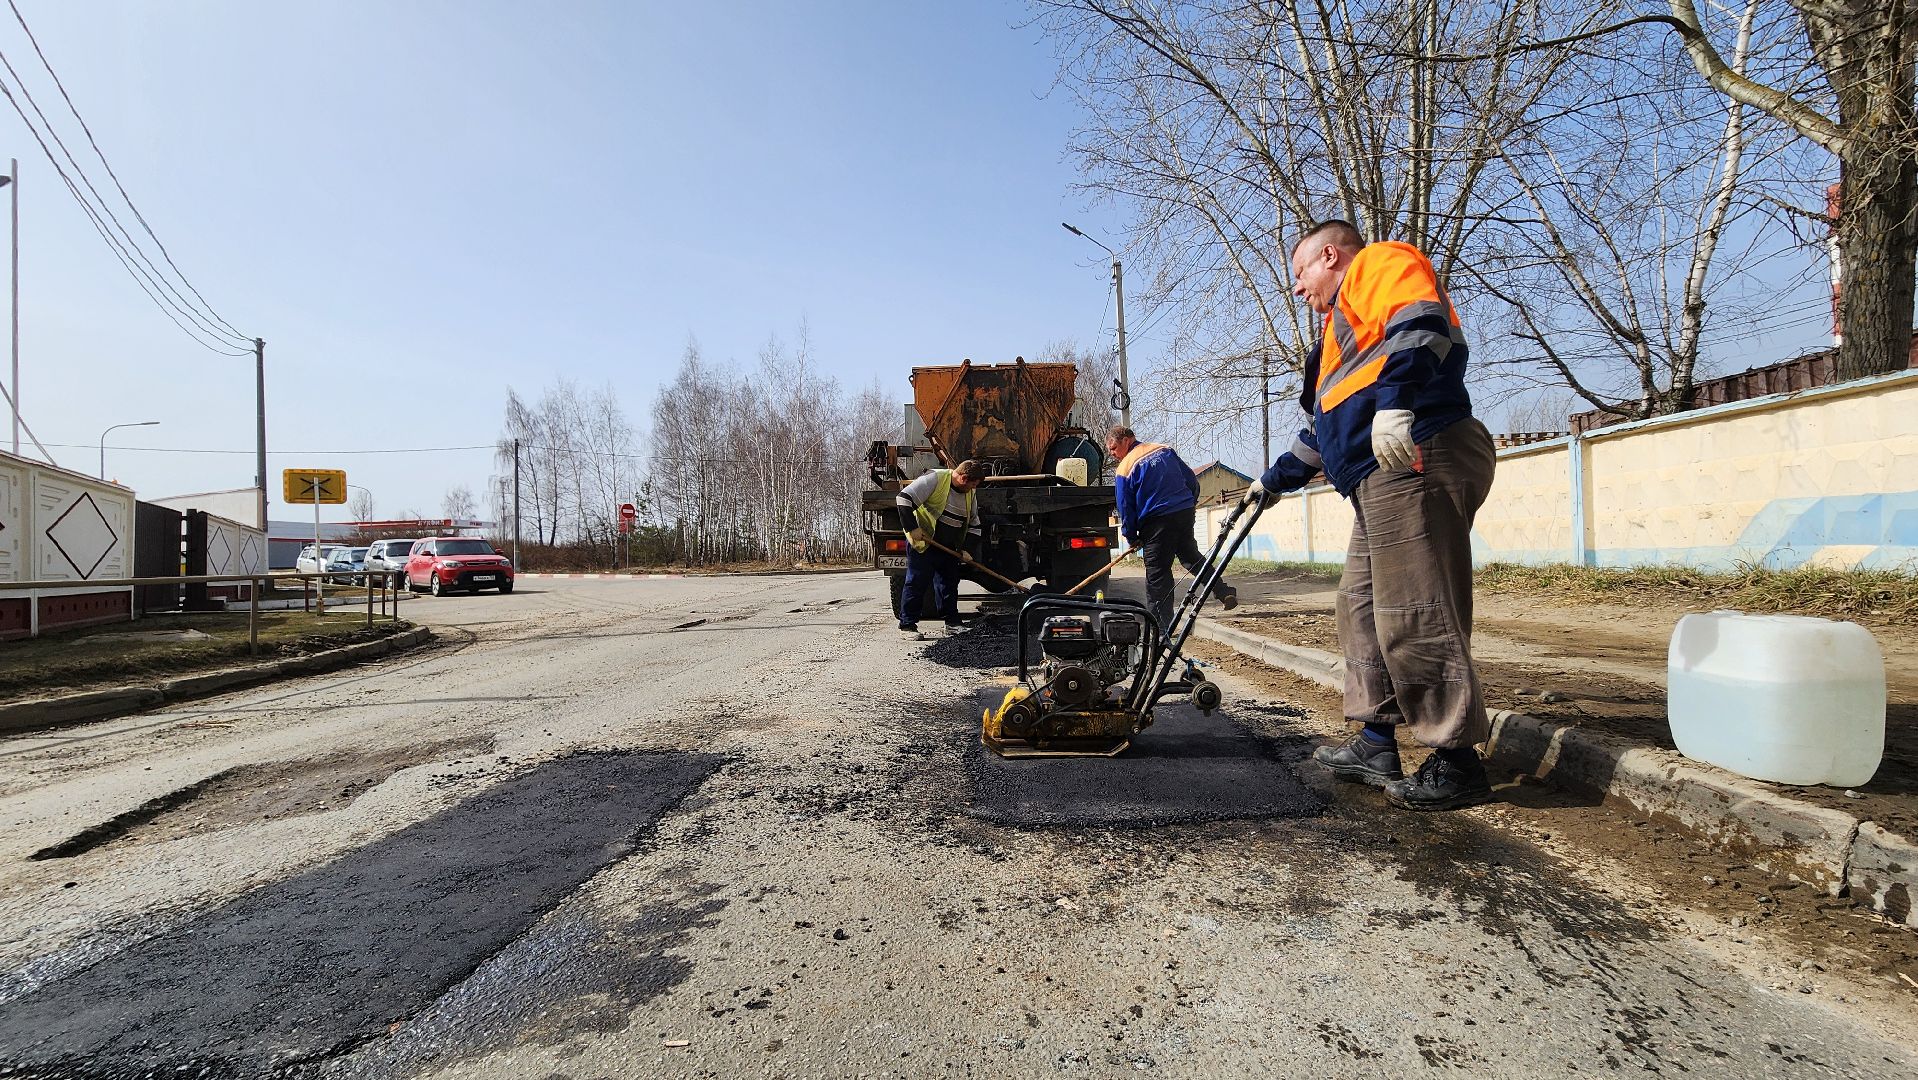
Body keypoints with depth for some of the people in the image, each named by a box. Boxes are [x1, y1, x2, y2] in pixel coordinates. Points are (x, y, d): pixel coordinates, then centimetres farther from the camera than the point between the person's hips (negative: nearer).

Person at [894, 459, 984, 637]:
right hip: (922, 544, -7)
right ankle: (907, 624, 4)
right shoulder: (935, 479, -17)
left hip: (948, 548, 7)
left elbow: (973, 524, 18)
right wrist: (912, 528, -23)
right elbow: (904, 499, -21)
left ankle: (952, 622, 22)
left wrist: (966, 548, 5)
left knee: (949, 584, 11)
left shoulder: (970, 494, 7)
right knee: (916, 584, -4)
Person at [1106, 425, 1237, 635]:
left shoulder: (1124, 469, -5)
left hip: (1157, 523, -6)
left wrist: (1132, 538, 9)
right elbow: (1191, 480, 16)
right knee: (1192, 556, 25)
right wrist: (1189, 504, 30)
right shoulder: (1164, 450, 12)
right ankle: (1224, 592, 24)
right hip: (1186, 512, 6)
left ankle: (1162, 629, 3)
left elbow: (1126, 508, -2)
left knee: (1157, 575, 1)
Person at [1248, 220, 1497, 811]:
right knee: (1362, 606, 10)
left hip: (1415, 463, -11)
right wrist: (1275, 479, 43)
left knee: (1413, 616, -10)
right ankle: (1376, 743, 16)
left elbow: (1419, 321, -17)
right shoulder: (1345, 325, 35)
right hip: (1384, 480, 11)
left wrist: (1395, 402, -30)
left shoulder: (1381, 263, 7)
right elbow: (1324, 425, 39)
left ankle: (1458, 762, -2)